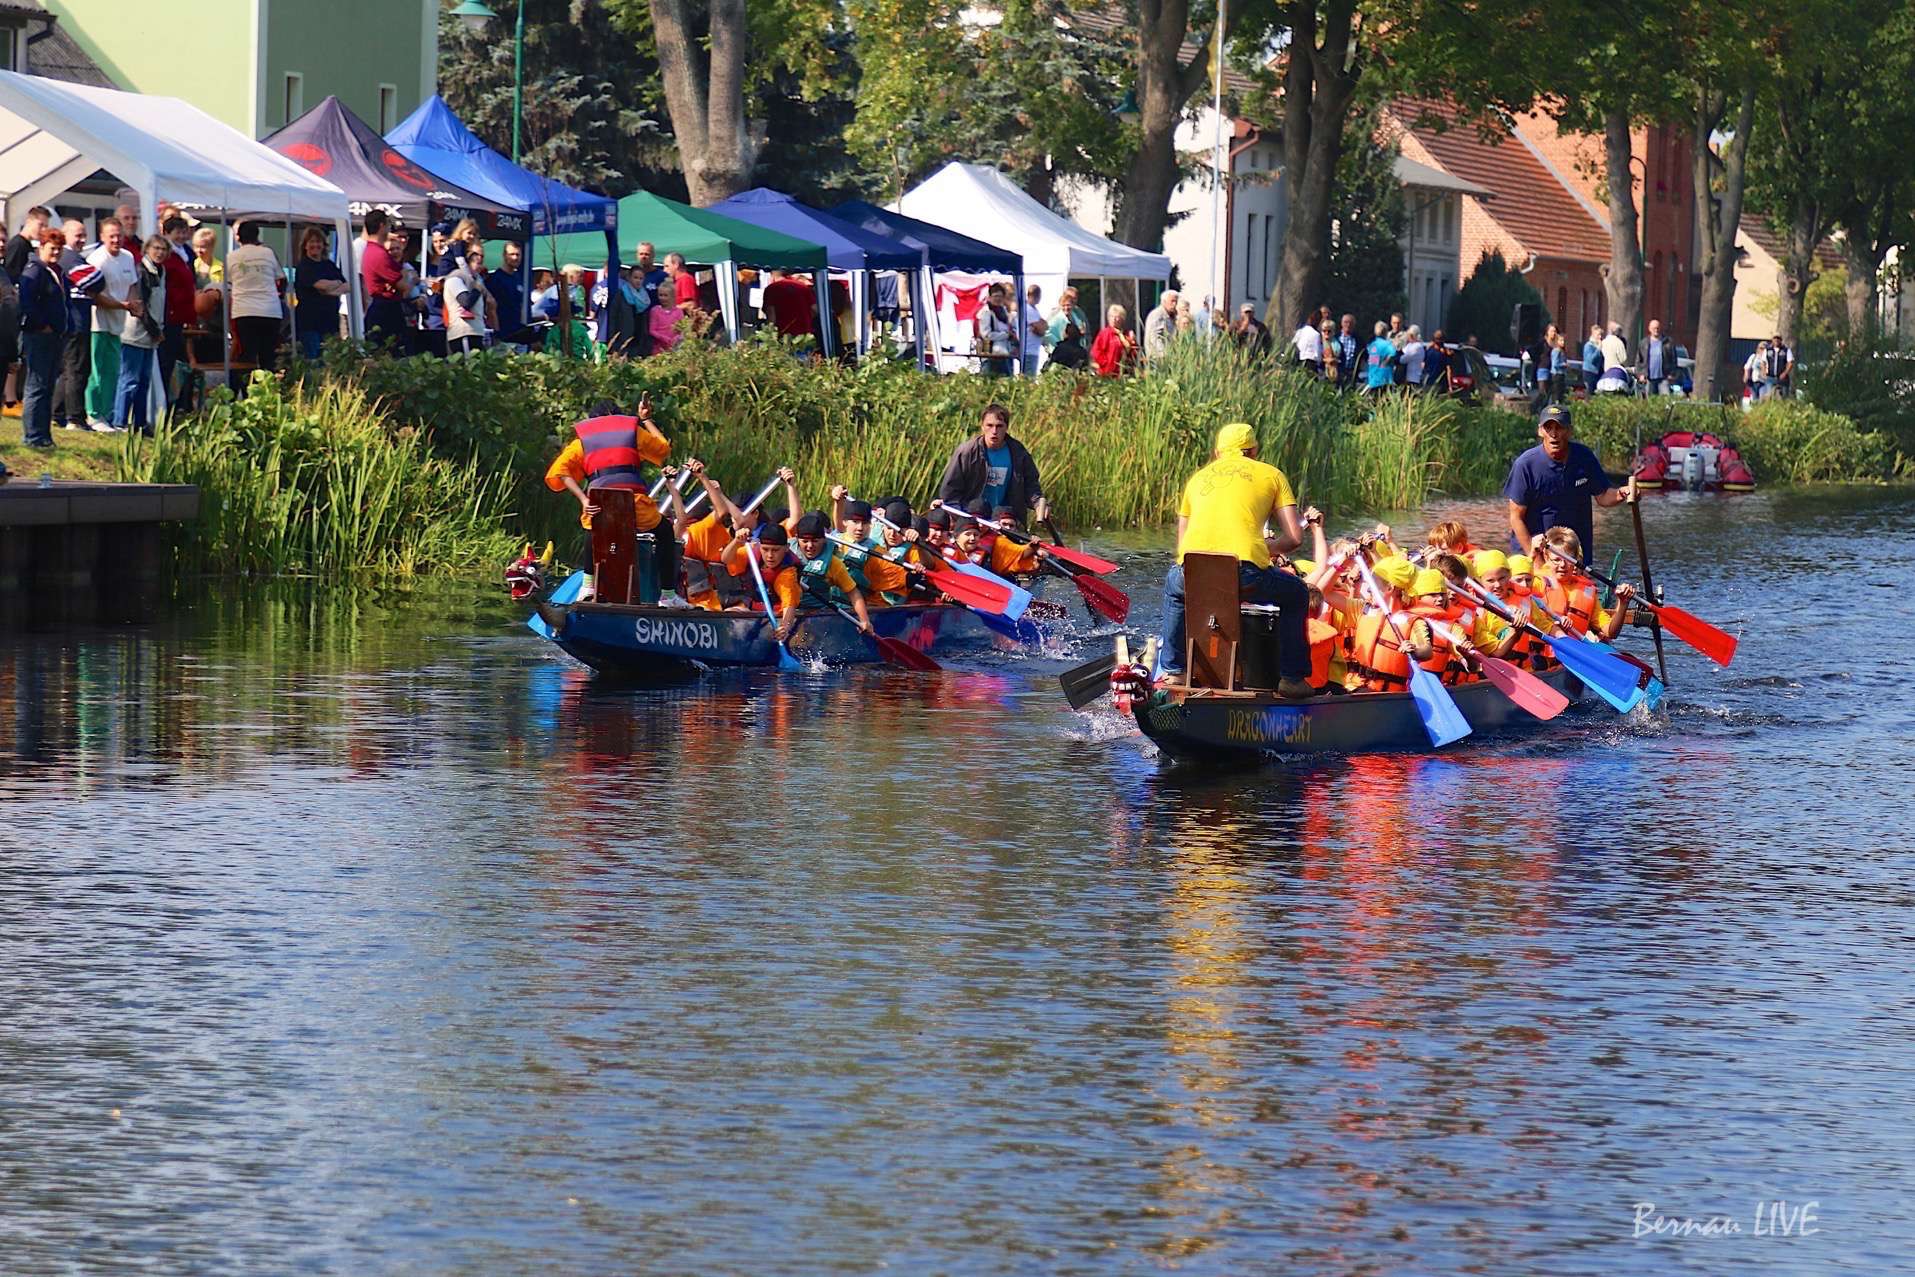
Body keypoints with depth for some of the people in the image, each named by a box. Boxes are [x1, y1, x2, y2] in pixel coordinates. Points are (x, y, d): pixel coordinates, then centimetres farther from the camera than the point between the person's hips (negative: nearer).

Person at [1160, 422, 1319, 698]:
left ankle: (1174, 671, 37)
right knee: (1296, 594, 29)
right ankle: (1291, 677, 23)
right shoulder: (1271, 475, 19)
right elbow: (1294, 538, 11)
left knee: (1174, 587, 40)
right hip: (1246, 576, -3)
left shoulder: (1198, 478, 28)